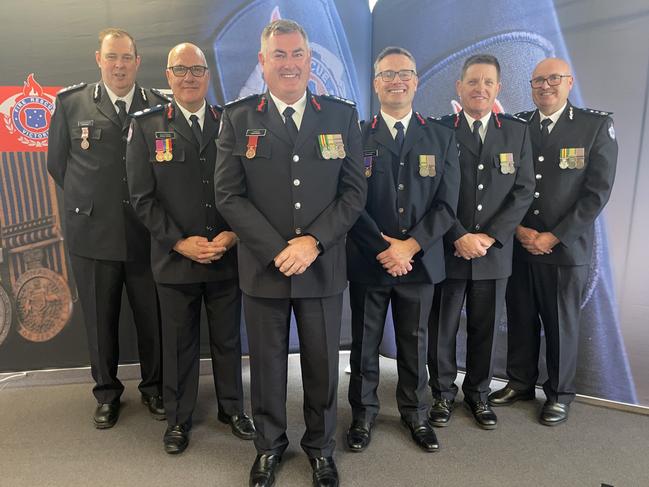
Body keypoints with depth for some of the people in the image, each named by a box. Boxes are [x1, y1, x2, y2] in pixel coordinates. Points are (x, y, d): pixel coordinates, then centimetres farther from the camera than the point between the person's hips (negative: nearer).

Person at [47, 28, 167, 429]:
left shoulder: (160, 105, 1)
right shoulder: (71, 102, 3)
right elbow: (57, 163, 10)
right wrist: (89, 201, 7)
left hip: (147, 234, 0)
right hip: (92, 232, 1)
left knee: (153, 319, 10)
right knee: (100, 321, 12)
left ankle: (154, 388, 32)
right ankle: (107, 393, 33)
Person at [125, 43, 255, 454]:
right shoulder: (147, 126, 1)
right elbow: (142, 197, -4)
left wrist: (232, 235, -11)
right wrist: (180, 242, -12)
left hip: (228, 256, 1)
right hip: (175, 258, -1)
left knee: (228, 339, 15)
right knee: (179, 343, 13)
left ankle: (232, 408, 35)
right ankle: (179, 418, 33)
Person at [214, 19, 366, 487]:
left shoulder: (343, 115, 4)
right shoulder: (238, 118, 2)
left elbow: (354, 190, 0)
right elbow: (228, 194, -3)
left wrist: (313, 241, -13)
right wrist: (276, 250, -12)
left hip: (324, 266, 1)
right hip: (264, 267, 0)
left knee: (322, 364, 13)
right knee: (267, 363, 13)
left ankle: (321, 447, 37)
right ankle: (269, 445, 38)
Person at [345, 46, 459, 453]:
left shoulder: (442, 137, 5)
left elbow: (447, 204, -2)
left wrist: (410, 246, -12)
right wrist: (383, 249, -13)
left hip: (420, 260, 2)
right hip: (367, 262, -1)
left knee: (415, 342, 15)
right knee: (365, 342, 12)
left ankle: (416, 413, 35)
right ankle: (363, 412, 32)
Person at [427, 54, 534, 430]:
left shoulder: (517, 131, 7)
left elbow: (524, 190, 1)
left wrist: (490, 237, -10)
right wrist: (459, 237, -14)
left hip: (494, 251, 2)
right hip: (447, 250, -2)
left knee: (485, 329, 12)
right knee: (442, 328, 9)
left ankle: (478, 394, 32)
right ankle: (443, 393, 28)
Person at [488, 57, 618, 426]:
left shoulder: (597, 125, -2)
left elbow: (597, 191, -7)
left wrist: (554, 236, -12)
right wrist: (518, 229, -7)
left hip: (566, 246, -2)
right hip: (518, 244, 3)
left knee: (562, 323, 9)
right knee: (520, 319, 12)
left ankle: (560, 392, 28)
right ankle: (520, 382, 31)